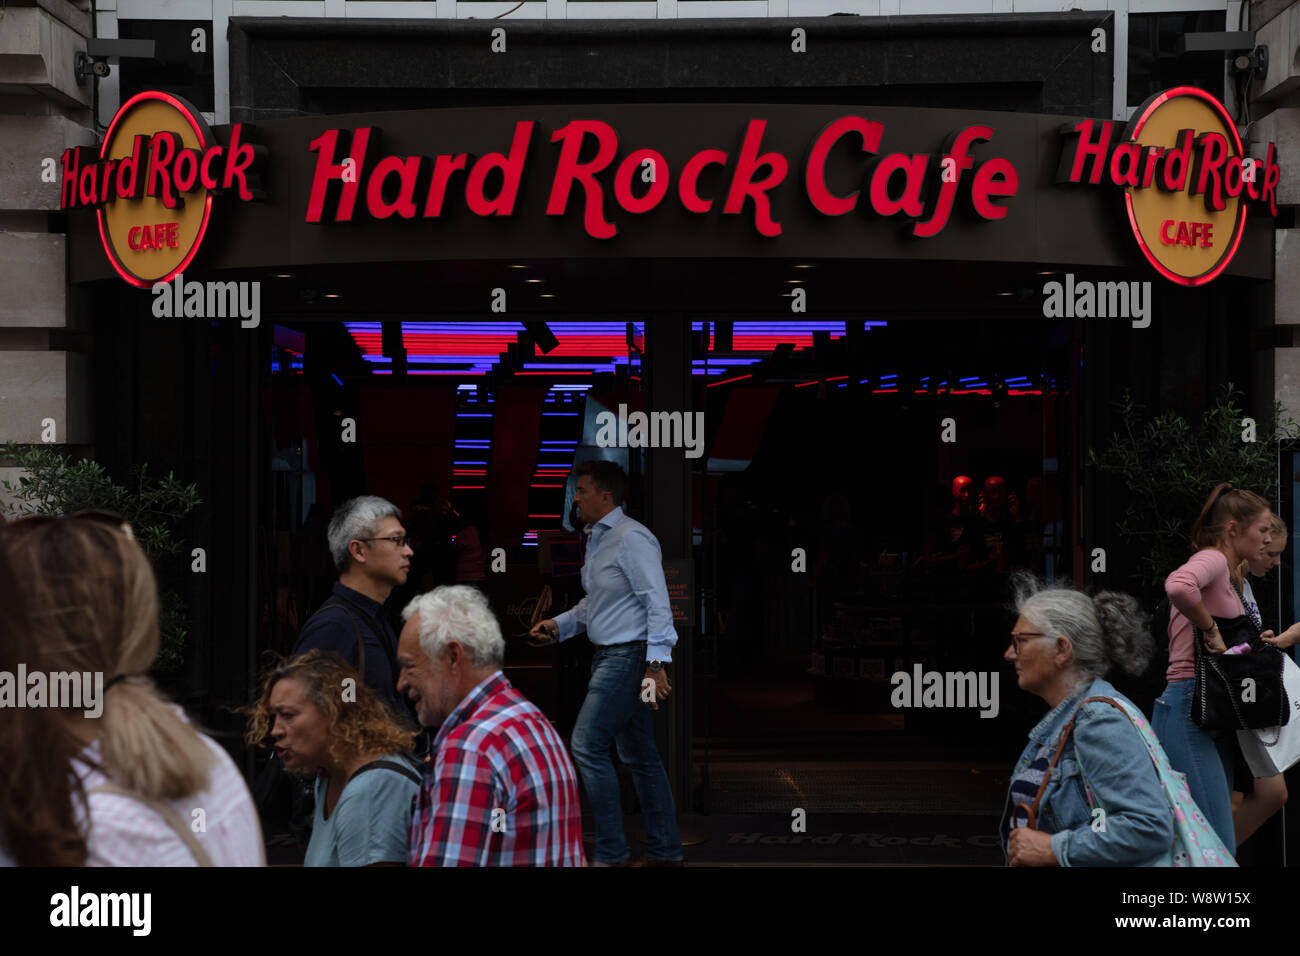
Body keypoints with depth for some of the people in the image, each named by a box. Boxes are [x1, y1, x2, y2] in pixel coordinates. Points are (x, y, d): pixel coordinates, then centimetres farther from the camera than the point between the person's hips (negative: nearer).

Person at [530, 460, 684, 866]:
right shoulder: (597, 540, 16)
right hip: (609, 657, 10)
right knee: (639, 756, 12)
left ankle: (610, 853, -7)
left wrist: (656, 663, -24)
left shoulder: (632, 538, -14)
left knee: (588, 746, -12)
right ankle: (665, 852, 18)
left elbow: (657, 602, -19)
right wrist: (559, 624, 13)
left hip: (628, 657, -10)